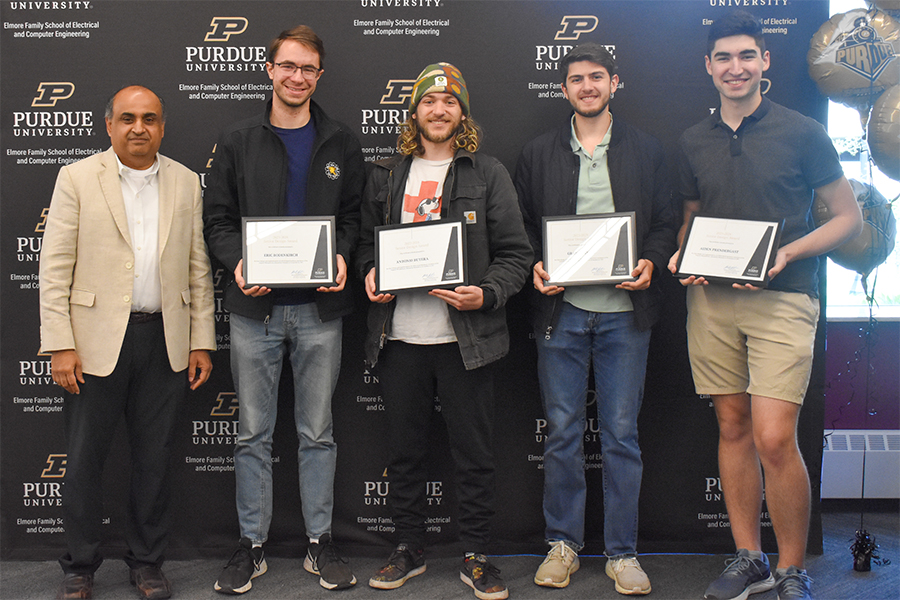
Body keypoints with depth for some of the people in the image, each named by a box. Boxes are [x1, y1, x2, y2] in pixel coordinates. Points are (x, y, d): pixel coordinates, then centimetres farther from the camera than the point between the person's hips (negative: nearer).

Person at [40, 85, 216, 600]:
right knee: (84, 460, 5)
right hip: (97, 342, -2)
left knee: (156, 459, 10)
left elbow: (199, 269, 9)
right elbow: (55, 268, -3)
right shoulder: (77, 178, 1)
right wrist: (60, 345, -9)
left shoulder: (186, 182, 8)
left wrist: (202, 341, 4)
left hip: (166, 341, 2)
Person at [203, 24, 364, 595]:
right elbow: (219, 220, 5)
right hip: (256, 309, 0)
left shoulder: (341, 142, 7)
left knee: (318, 433, 8)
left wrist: (342, 258, -12)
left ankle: (321, 542, 20)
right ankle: (252, 545, 19)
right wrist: (238, 262, -14)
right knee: (254, 434, 7)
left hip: (320, 308, 0)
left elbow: (354, 216, 8)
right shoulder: (239, 141, 5)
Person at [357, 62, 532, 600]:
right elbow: (368, 242, 21)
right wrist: (371, 273, -1)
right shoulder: (386, 177, 13)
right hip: (401, 336, 3)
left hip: (466, 337, -2)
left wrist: (486, 294, -17)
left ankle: (476, 556, 18)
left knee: (474, 454, 4)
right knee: (406, 450, 11)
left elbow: (515, 253, 0)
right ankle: (410, 550, 26)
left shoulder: (489, 175, 4)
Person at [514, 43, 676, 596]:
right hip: (561, 308, 1)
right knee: (563, 432, 6)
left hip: (624, 310, -1)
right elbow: (522, 226, 11)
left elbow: (666, 223, 8)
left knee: (622, 434, 3)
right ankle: (564, 544, 19)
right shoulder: (539, 153, 10)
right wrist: (536, 267, -7)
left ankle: (623, 552, 15)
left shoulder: (647, 151, 8)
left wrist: (650, 263, -10)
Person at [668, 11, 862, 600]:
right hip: (712, 298, 4)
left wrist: (787, 253, -12)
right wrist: (682, 254, 2)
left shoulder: (801, 132, -1)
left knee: (774, 439, -11)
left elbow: (849, 217, 2)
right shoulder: (695, 141, 11)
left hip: (782, 299, -4)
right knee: (733, 428, 8)